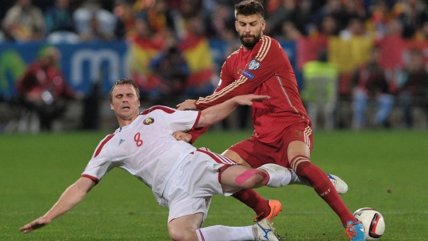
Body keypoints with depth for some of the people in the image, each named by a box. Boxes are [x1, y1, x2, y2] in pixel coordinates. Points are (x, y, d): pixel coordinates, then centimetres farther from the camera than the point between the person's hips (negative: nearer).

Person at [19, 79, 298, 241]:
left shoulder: (157, 115, 21)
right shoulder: (110, 146, 20)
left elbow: (205, 118, 24)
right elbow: (82, 186, 15)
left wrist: (236, 100, 10)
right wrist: (48, 217, 5)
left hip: (196, 164, 0)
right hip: (177, 193, 0)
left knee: (248, 178, -32)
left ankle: (286, 174, 5)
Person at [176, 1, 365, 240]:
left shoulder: (269, 47, -9)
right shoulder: (232, 63, 14)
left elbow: (242, 87, -14)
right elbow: (218, 104, 17)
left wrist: (198, 103, -7)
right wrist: (189, 135, 2)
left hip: (292, 125, -7)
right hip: (263, 136, 7)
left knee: (298, 161, -37)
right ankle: (265, 210, 20)